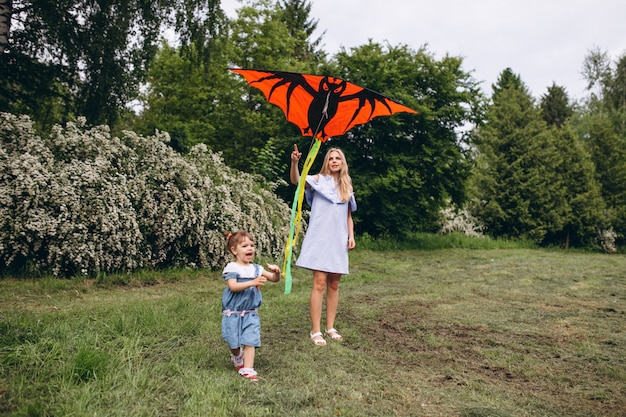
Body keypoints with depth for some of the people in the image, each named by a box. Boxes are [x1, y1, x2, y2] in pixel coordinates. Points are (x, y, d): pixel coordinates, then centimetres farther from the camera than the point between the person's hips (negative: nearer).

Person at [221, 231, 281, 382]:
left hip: (251, 313, 3)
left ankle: (247, 369, 0)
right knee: (234, 342, 10)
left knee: (250, 341, -5)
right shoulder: (232, 268, -10)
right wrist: (252, 283, -34)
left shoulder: (256, 269, 6)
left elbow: (274, 279, 7)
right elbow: (233, 286, -24)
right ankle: (237, 358, 41)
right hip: (233, 313, -3)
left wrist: (276, 272, -16)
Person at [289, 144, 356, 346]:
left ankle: (330, 327, 20)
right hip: (319, 238, -4)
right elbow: (296, 180, -17)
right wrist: (294, 162, -35)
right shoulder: (318, 180, 2)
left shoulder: (347, 187, 14)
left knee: (333, 285, 9)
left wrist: (351, 236, 6)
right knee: (319, 284, -9)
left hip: (338, 241, 5)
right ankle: (315, 331, -2)